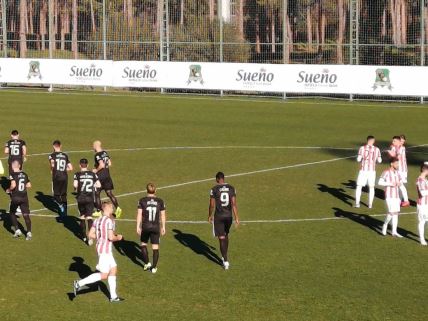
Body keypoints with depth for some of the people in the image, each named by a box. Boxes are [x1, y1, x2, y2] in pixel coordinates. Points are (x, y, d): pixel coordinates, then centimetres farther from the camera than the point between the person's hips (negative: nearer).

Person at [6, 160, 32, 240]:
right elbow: (29, 185, 10)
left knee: (12, 213, 18)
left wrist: (9, 190, -5)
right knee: (26, 215, 3)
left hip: (15, 197, -4)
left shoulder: (13, 175, -9)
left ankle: (17, 230, 11)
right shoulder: (24, 174, 8)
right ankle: (29, 232, -7)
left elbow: (13, 185, -22)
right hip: (24, 197, 4)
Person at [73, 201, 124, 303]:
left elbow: (91, 234, 8)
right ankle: (79, 283, -5)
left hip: (100, 247, 10)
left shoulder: (97, 220, 8)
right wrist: (118, 238, -3)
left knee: (113, 269, 15)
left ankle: (113, 296, 19)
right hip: (105, 249, -10)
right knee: (104, 275, -3)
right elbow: (111, 237, -22)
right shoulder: (109, 221, -17)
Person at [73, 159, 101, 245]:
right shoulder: (93, 174, 3)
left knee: (82, 217, 16)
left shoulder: (77, 175, -3)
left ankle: (84, 236, 25)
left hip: (81, 198, 0)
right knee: (89, 217, -3)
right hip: (90, 199, 0)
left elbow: (75, 185, -18)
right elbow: (99, 185, 0)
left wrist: (76, 189, 4)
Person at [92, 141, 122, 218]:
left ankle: (98, 211, 11)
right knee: (109, 193, 7)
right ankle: (117, 208, -9)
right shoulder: (105, 153, 9)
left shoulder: (98, 155, -16)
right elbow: (109, 164, 13)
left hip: (100, 176, -7)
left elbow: (102, 165, -25)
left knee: (97, 193, 7)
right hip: (107, 175, 7)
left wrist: (96, 170, -11)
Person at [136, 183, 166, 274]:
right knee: (155, 247, 8)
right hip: (156, 227, 1)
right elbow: (163, 216, 5)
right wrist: (163, 227, 15)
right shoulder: (160, 201, 0)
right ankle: (154, 267, 7)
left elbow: (139, 214, -5)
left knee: (144, 244, 20)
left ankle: (147, 263, 12)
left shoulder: (142, 201, -5)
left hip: (145, 227, -1)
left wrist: (138, 227, 1)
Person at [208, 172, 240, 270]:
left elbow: (212, 205, -6)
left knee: (222, 238, -1)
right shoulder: (231, 188, -2)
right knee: (226, 235, 24)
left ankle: (226, 261, -7)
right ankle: (225, 257, 35)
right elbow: (234, 204, -6)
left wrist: (210, 216, 9)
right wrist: (236, 218, -4)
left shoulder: (214, 189, -9)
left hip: (218, 216, -3)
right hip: (228, 216, 3)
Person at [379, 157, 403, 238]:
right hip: (389, 196, -7)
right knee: (392, 212, -14)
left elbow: (400, 181, 20)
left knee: (396, 213, 5)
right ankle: (385, 225, 10)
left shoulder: (397, 172, 9)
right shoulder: (386, 172, -11)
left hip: (396, 195, 7)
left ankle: (394, 231, 9)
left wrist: (399, 183, -3)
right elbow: (380, 182, -16)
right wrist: (390, 183, -21)